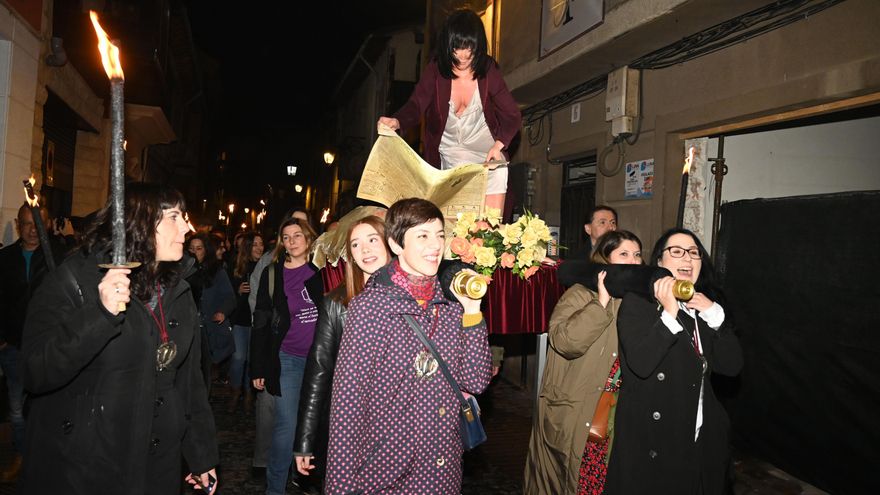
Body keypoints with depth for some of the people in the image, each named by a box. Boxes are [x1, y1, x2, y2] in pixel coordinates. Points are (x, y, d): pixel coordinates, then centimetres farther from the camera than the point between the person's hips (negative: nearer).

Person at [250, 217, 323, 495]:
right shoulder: (272, 274, 0)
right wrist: (258, 368, -2)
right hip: (287, 359, -1)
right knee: (286, 425, 1)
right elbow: (261, 323, 0)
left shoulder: (319, 272, 4)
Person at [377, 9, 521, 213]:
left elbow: (513, 116, -8)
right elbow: (415, 106, -20)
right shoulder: (435, 71, -9)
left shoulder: (488, 71, -9)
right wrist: (396, 122, -43)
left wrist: (499, 144, -27)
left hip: (488, 153, 0)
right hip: (450, 155, 0)